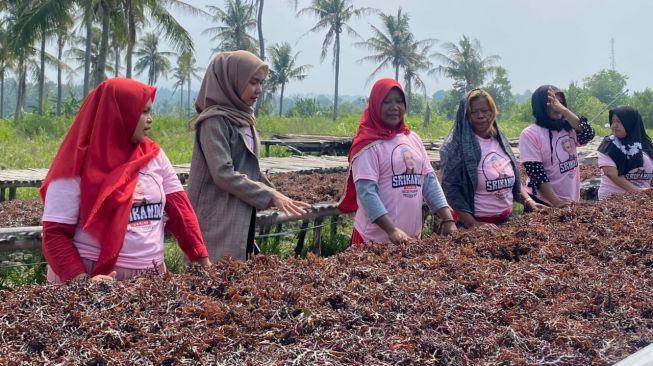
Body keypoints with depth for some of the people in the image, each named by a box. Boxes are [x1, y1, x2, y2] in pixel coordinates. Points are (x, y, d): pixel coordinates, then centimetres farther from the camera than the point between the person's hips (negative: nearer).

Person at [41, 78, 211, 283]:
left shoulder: (154, 155, 6)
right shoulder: (77, 165, -9)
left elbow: (180, 207, 4)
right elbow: (54, 234, -11)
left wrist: (203, 260, -6)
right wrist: (81, 280, -24)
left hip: (150, 276, 5)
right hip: (97, 278, -5)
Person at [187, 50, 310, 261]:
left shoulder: (243, 119, 12)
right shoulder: (215, 121, -14)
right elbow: (224, 174, -20)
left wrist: (279, 198, 10)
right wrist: (270, 196, -17)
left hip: (242, 218, 8)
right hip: (218, 221, -8)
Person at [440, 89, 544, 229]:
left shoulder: (500, 140, 9)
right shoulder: (457, 146, -10)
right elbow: (451, 189, -15)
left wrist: (528, 201, 2)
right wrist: (472, 224, -21)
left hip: (507, 221, 6)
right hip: (479, 223, -6)